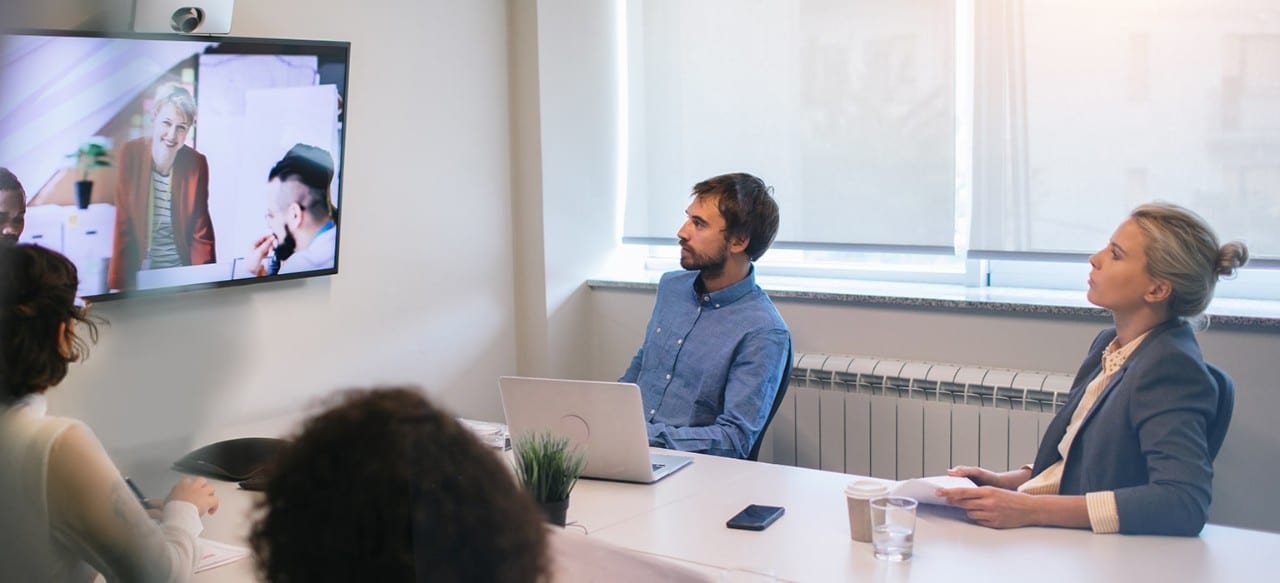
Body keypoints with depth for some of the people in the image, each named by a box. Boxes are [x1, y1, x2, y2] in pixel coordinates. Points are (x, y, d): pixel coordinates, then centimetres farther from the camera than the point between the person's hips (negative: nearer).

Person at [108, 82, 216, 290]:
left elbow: (201, 234, 0)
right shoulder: (129, 154, -9)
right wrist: (117, 286, -13)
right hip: (138, 271, -1)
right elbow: (122, 226, -7)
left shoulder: (197, 164, -5)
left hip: (181, 273, 1)